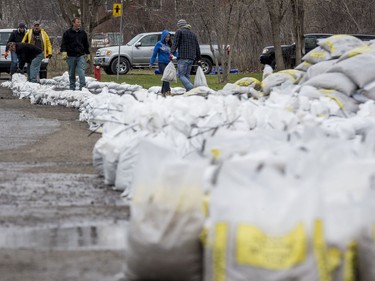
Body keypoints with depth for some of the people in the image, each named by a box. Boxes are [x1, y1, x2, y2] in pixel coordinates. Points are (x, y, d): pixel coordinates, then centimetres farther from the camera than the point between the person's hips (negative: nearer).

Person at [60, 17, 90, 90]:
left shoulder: (83, 33, 14)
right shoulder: (67, 33, 4)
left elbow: (86, 45, 21)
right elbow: (63, 44, 1)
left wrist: (88, 55, 20)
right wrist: (64, 53, -14)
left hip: (81, 56, 1)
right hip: (71, 56, -1)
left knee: (81, 72, -14)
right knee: (71, 74, 7)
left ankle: (83, 87, -19)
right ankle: (72, 88, 15)